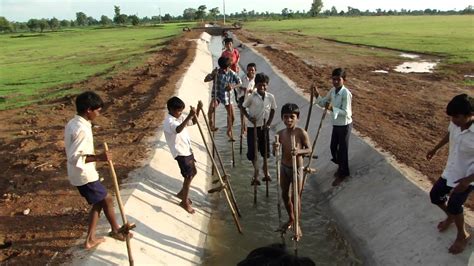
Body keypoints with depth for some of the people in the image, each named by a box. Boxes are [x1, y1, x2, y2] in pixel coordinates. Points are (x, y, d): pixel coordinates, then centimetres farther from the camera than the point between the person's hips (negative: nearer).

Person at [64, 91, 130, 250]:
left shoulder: (73, 123, 6)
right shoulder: (81, 129, -26)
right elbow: (74, 157, -30)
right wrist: (98, 157, -34)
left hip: (81, 174, 10)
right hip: (84, 175, -10)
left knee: (98, 203, 18)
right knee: (107, 199, 9)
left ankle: (90, 239, 26)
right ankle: (116, 230, 29)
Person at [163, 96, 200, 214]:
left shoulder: (180, 117, 6)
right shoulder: (169, 121, -22)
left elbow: (193, 122, 11)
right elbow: (178, 129, -44)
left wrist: (197, 112, -7)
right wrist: (189, 116, -52)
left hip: (187, 150, 9)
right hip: (180, 153, -9)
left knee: (193, 172, 19)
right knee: (189, 176, -4)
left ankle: (181, 193, 37)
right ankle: (185, 202, 13)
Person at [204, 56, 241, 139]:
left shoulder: (232, 74, -11)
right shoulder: (216, 72, -14)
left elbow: (239, 82, -7)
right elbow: (205, 80, -15)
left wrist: (233, 86, -27)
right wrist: (212, 74, -34)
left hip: (227, 95, 2)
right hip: (216, 94, -2)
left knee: (231, 115, 3)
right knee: (211, 107, -34)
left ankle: (229, 131, 26)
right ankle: (211, 125, -16)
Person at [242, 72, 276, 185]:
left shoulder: (270, 97, -5)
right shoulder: (252, 97, -12)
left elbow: (272, 110, 6)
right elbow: (243, 108, -2)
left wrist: (268, 123, -2)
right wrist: (249, 117, -16)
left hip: (264, 127, 2)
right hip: (253, 127, -2)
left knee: (265, 150, 12)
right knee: (252, 151, 1)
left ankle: (266, 171, 32)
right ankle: (256, 171, 20)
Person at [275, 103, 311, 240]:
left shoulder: (301, 133, -17)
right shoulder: (280, 133, -3)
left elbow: (309, 149, -10)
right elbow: (276, 152, 4)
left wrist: (299, 151, -29)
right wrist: (275, 148, -19)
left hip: (297, 168, -5)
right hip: (284, 167, 5)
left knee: (295, 198, 5)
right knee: (285, 195, 17)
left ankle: (297, 224, 25)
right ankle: (291, 219, 40)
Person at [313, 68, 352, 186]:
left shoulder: (346, 93, -24)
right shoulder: (332, 90, 0)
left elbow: (346, 112, -25)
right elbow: (324, 102, 10)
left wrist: (332, 108, -36)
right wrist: (317, 95, -8)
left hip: (344, 125, -8)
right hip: (336, 124, 8)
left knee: (342, 149, 6)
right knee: (333, 147, 19)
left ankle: (343, 174, 25)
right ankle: (340, 167, 43)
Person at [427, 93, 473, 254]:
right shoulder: (456, 123, -14)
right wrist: (435, 149, 23)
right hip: (450, 172, 7)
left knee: (454, 205, -6)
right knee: (435, 195, 13)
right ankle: (451, 217, 45)